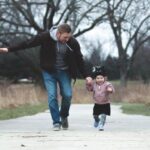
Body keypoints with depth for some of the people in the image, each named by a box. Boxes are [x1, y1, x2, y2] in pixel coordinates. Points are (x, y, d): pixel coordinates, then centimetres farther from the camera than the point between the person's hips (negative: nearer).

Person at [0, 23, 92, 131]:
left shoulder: (73, 42, -16)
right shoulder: (46, 37, -20)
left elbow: (79, 60, -3)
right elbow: (28, 43, -11)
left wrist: (86, 76, 0)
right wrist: (9, 49, -10)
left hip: (65, 72, 1)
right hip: (49, 72, -1)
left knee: (67, 95, -9)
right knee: (52, 96, -11)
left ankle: (64, 117, 18)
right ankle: (56, 122, -1)